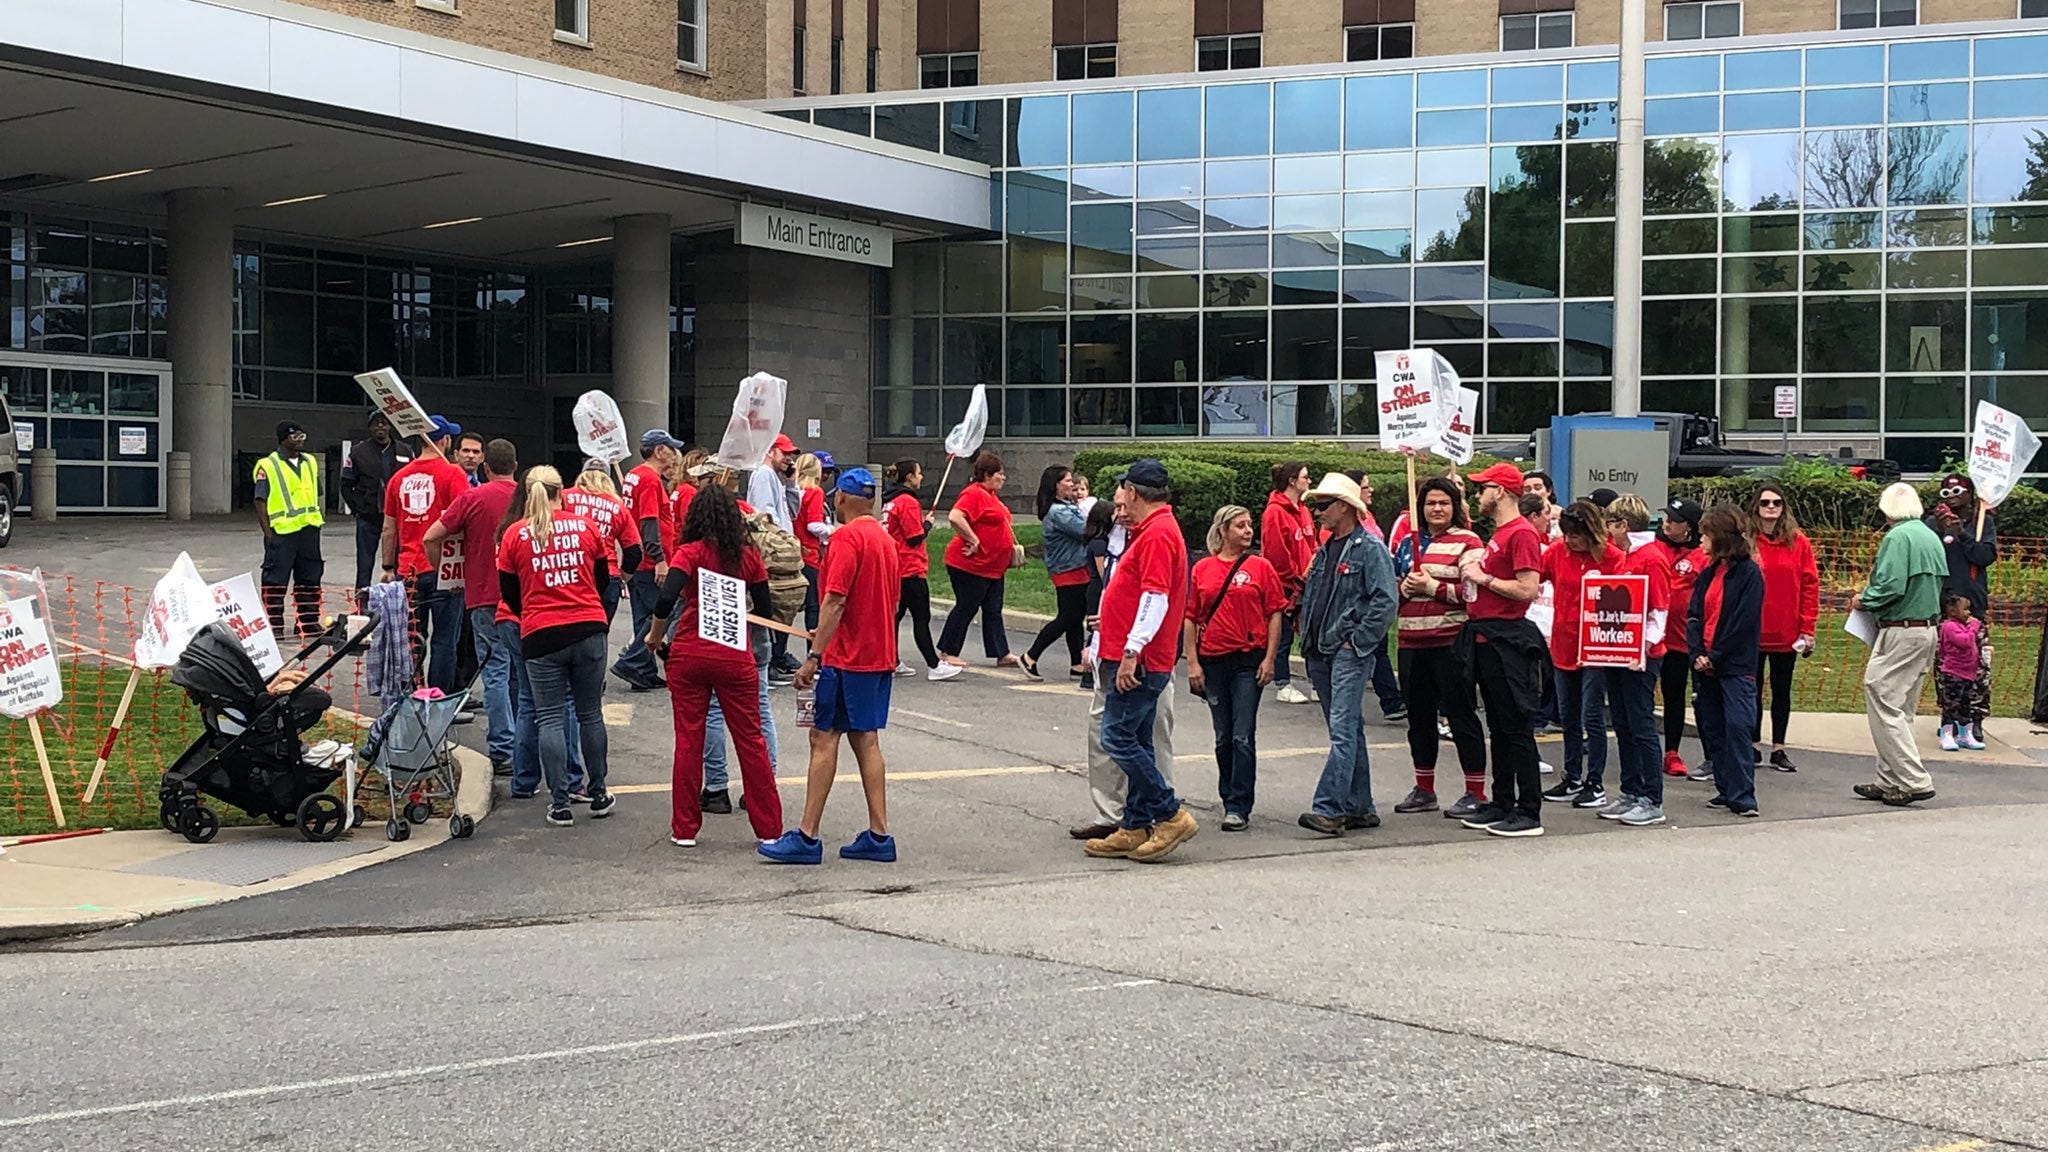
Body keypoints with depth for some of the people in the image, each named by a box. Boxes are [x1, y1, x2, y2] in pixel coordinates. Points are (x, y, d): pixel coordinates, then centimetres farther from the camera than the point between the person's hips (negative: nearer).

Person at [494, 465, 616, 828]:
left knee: (550, 719, 3)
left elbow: (508, 592, 7)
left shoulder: (514, 535, -2)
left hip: (540, 635, -2)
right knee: (590, 713, 13)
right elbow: (603, 578, 13)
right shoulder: (584, 526, 2)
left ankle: (560, 804, 0)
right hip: (588, 631, 2)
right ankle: (598, 795, 20)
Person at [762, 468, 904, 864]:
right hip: (879, 655, 8)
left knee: (824, 738, -5)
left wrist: (814, 657, -21)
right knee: (866, 741, 11)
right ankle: (879, 835, 9)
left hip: (846, 657, -8)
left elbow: (835, 600, -21)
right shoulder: (885, 537, 13)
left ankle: (807, 837, -4)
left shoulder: (846, 536, -13)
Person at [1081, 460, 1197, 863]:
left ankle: (1171, 815, -6)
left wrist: (1132, 652, -25)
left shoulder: (1158, 533, -15)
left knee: (1118, 737, -11)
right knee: (1136, 743, 11)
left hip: (1140, 660, -11)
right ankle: (1135, 829, 15)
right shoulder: (1152, 530, 18)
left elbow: (1155, 597, -23)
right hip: (1139, 659, 11)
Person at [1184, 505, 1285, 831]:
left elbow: (1274, 616, 1)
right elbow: (1191, 618, 6)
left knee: (1243, 737, -6)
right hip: (1213, 662, 2)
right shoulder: (1202, 569, 5)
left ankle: (1239, 807, -3)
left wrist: (1269, 659, -6)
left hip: (1249, 660, -2)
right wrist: (1192, 663, 1)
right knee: (1223, 738, 11)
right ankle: (1229, 800, 24)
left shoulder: (1260, 567, 1)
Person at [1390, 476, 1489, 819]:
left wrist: (1432, 587, -15)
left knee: (1460, 714, -2)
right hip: (1411, 641, 6)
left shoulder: (1467, 542, -4)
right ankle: (1424, 790, 23)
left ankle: (1476, 792, 4)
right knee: (1419, 716, 13)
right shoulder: (1409, 543, 15)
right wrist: (1404, 588, -2)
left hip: (1451, 641, -6)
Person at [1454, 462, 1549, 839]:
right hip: (1486, 637, 11)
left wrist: (1484, 578, -14)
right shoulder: (1500, 533, 17)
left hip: (1506, 640, -11)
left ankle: (1529, 813, -4)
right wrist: (1474, 575, 9)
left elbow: (1528, 589, -23)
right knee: (1498, 726, 14)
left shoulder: (1521, 533, -14)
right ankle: (1502, 805, 21)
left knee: (1516, 728, -7)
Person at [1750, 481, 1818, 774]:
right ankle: (1753, 747, 19)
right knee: (1753, 690, 9)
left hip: (1787, 634, 2)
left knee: (1782, 691, 10)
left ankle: (1778, 749, 18)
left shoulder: (1798, 541, 0)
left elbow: (1810, 585, 0)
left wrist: (1807, 628, -4)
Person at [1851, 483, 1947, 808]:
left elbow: (1890, 586, -22)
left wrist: (1864, 600, -4)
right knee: (1901, 709, 14)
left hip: (1900, 632, -9)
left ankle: (1913, 780, -11)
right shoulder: (1932, 537, 13)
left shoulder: (1898, 537, -14)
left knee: (1883, 703, -7)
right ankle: (1890, 781, 18)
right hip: (1928, 629, 9)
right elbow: (1942, 581, 18)